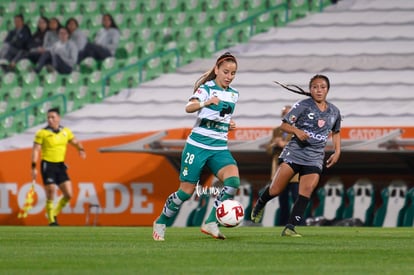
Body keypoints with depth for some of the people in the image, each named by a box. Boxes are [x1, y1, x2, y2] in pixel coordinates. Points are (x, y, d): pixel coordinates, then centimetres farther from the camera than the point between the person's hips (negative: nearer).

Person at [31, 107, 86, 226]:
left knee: (68, 194, 0)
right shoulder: (42, 133, -7)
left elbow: (75, 142, 15)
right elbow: (36, 150, -8)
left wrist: (81, 149, -8)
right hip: (47, 166, -5)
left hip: (60, 166, 5)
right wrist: (34, 167, -15)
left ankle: (54, 214, 21)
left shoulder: (66, 131, 6)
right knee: (50, 195, -5)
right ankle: (51, 220, 8)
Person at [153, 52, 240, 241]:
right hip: (198, 145, -5)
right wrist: (205, 103, -46)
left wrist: (229, 125, 7)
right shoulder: (206, 88, -7)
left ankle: (210, 223, -13)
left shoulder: (233, 94, 12)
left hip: (219, 148, 5)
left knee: (233, 181, -21)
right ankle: (161, 222, 20)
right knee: (186, 191, -3)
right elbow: (189, 107, -26)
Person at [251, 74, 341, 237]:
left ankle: (290, 228, -13)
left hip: (315, 158, 3)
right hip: (294, 152, -3)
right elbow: (284, 125, -2)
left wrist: (337, 152, 14)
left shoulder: (334, 112, 10)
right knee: (275, 190, -5)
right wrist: (297, 131, -21)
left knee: (307, 191, -16)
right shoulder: (303, 106, -3)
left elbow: (336, 132, 27)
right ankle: (259, 204, 28)